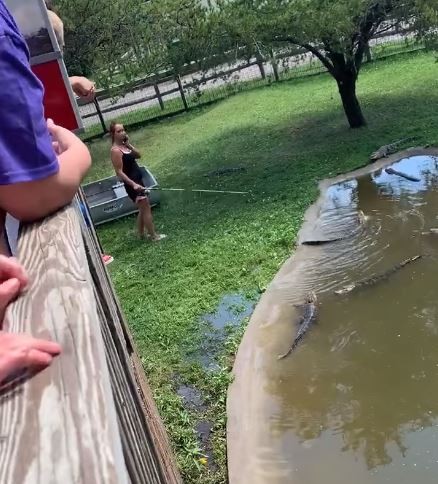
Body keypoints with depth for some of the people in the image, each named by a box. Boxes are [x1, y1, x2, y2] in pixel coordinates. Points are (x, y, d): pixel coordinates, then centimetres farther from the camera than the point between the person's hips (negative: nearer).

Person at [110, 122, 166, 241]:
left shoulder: (124, 145, 9)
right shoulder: (116, 150, -17)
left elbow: (138, 155, 9)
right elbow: (119, 172, -21)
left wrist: (128, 144, -5)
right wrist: (133, 184, -28)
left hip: (138, 180, 9)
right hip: (131, 184, -9)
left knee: (143, 209, 17)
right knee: (146, 208, -4)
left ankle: (141, 234, 29)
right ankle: (154, 236, 4)